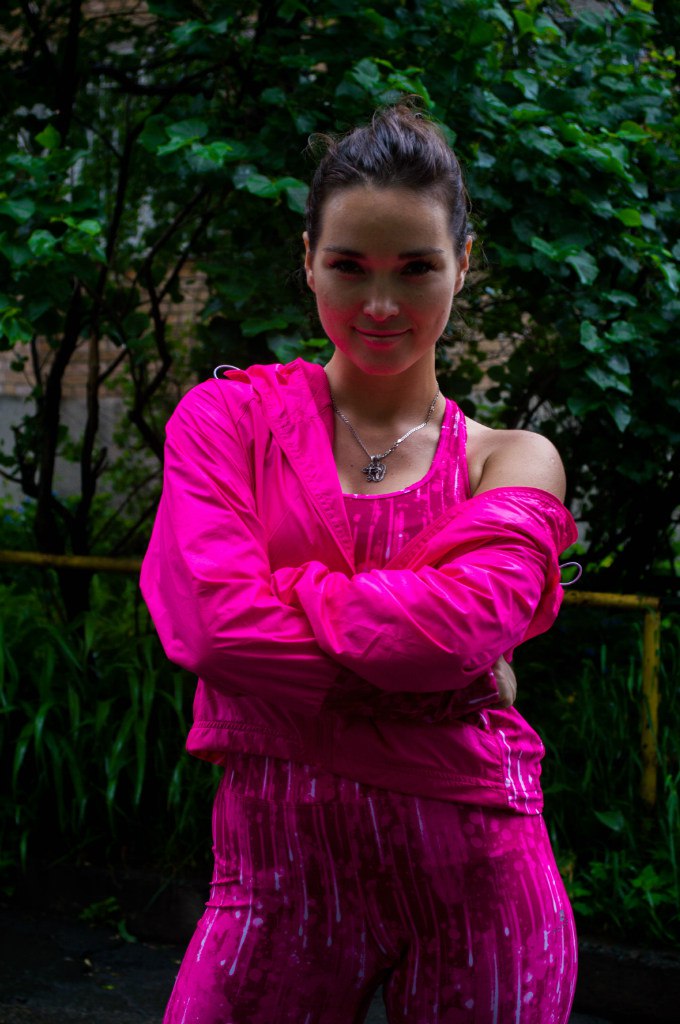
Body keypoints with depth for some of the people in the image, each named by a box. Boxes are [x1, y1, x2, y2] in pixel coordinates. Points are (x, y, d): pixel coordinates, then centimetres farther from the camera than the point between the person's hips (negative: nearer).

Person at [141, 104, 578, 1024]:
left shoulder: (515, 463, 6)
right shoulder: (230, 417, 4)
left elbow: (461, 622, -15)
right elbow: (216, 625, -13)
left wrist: (279, 594, -9)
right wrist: (432, 663, -11)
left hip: (475, 874, 1)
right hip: (283, 868, 0)